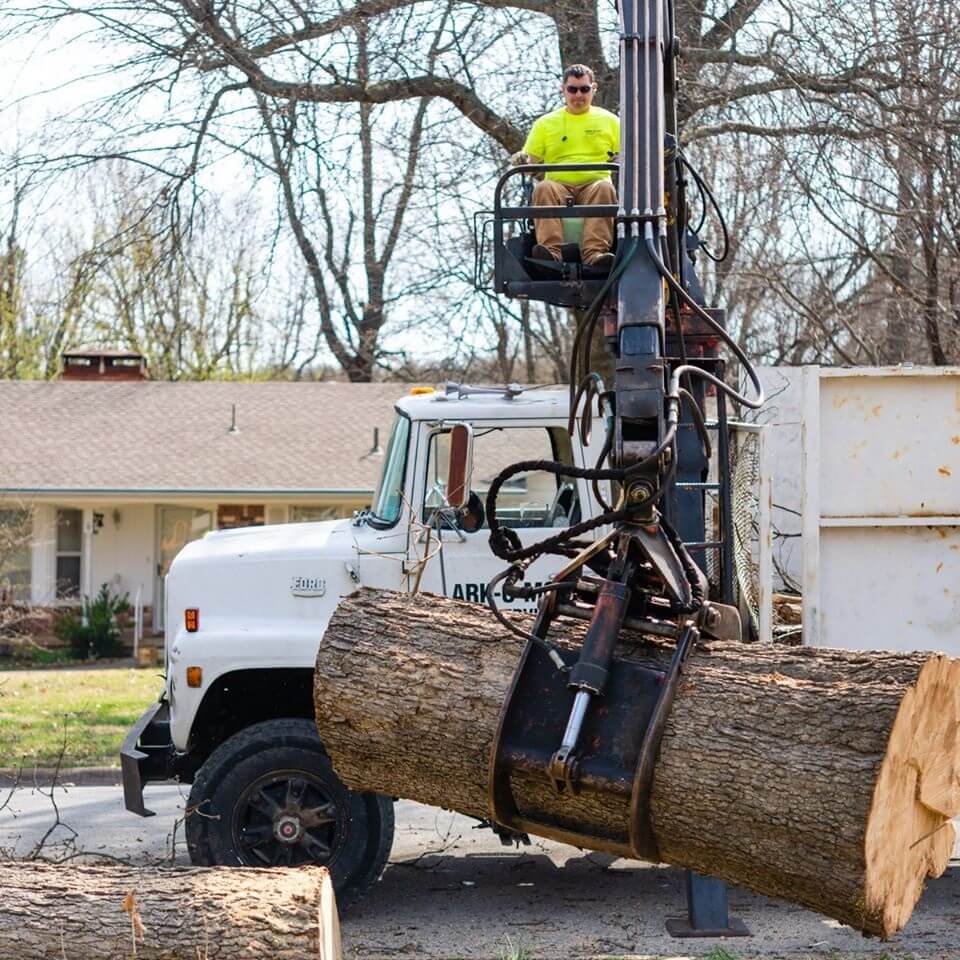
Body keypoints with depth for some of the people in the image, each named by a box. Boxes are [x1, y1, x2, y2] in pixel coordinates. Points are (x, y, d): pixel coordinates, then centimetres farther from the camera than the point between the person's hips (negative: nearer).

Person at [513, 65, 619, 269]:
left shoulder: (609, 120, 18)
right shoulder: (546, 123, 19)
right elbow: (531, 160, 16)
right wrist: (522, 159, -8)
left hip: (594, 184, -1)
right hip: (559, 184, 1)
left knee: (605, 188, -36)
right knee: (543, 188, -34)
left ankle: (595, 253, -52)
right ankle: (551, 250, -51)